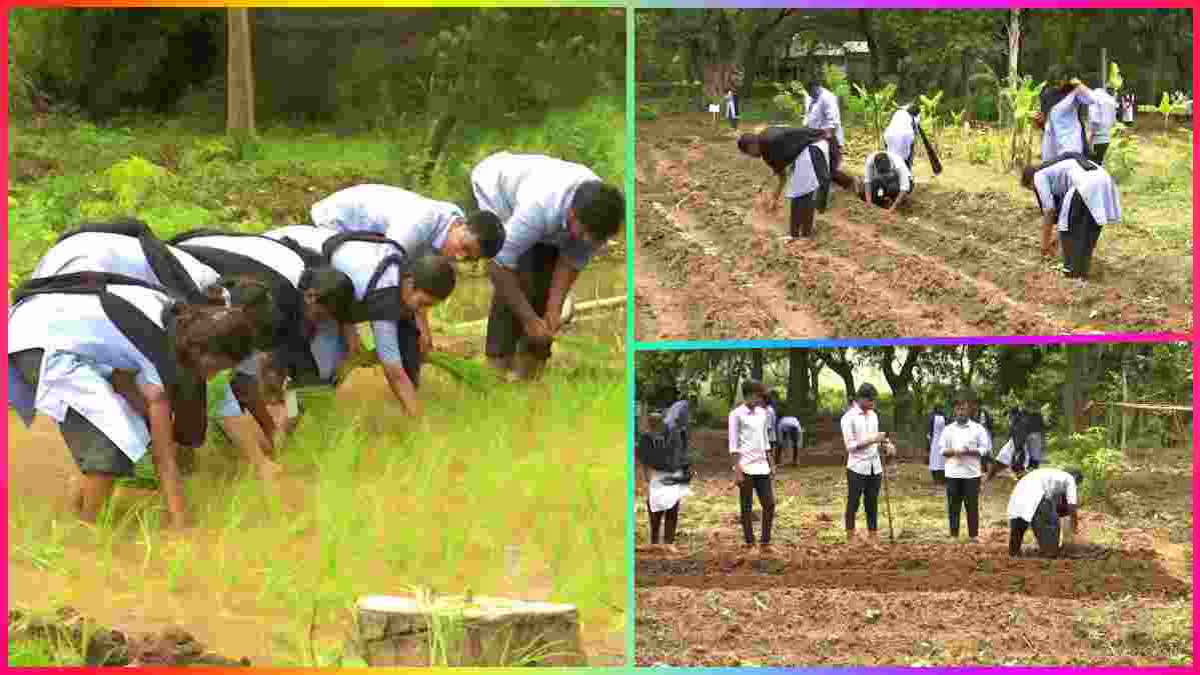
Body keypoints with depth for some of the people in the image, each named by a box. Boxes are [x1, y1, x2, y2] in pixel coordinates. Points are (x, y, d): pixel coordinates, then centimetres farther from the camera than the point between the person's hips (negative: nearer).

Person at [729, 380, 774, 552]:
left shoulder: (761, 413, 12)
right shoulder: (737, 414, -7)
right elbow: (733, 445, -9)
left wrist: (770, 464, 16)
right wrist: (737, 471, -14)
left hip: (761, 466, 6)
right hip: (746, 466, -6)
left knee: (769, 504, 3)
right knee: (747, 507, 1)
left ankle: (766, 542, 11)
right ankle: (750, 544, 6)